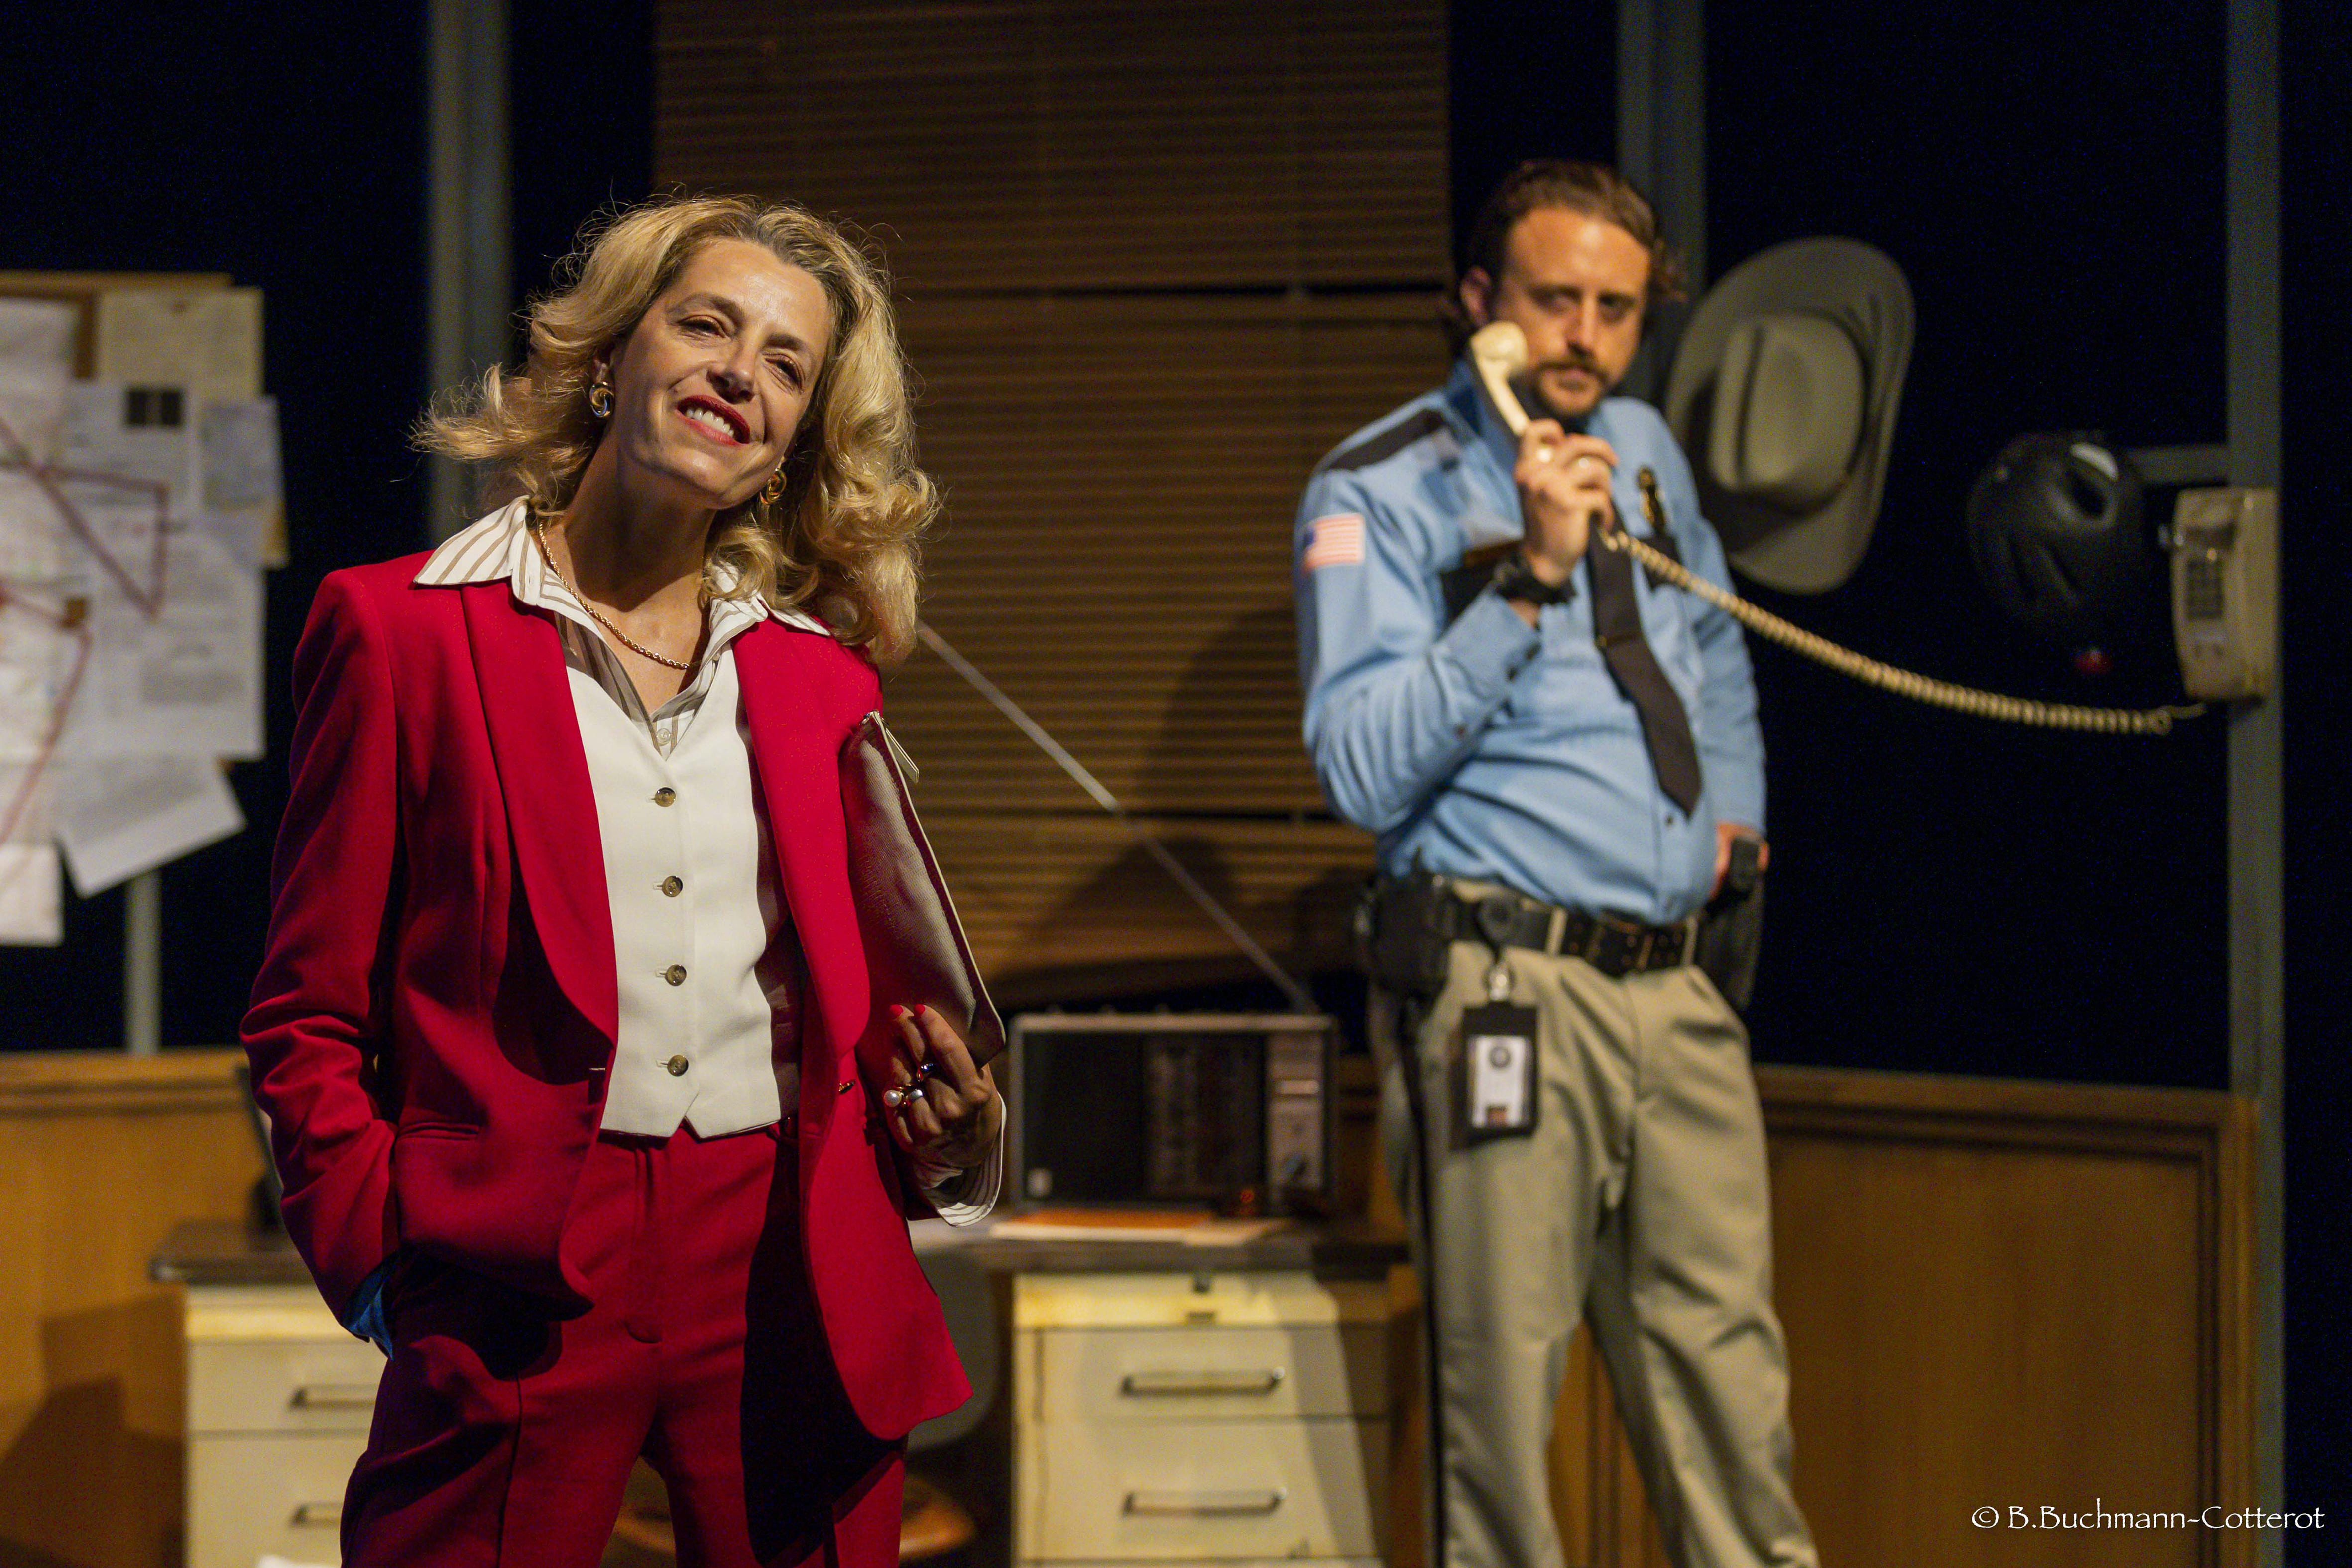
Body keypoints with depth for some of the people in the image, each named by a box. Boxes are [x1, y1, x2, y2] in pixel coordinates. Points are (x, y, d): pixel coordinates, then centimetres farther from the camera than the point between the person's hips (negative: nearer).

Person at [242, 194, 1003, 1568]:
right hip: (519, 1287, -3)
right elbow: (307, 1018, 4)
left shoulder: (822, 677, 15)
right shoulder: (401, 631, 4)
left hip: (792, 1278, 3)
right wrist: (380, 1253, -7)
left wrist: (936, 1115, -2)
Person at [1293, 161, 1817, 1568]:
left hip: (1679, 984, 6)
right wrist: (1529, 579, -18)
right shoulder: (1380, 496, -4)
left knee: (1729, 1384, 5)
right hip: (1511, 988, -6)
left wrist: (1736, 806, 27)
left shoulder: (1643, 451, 17)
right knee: (1502, 1387, -5)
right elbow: (1364, 771, -15)